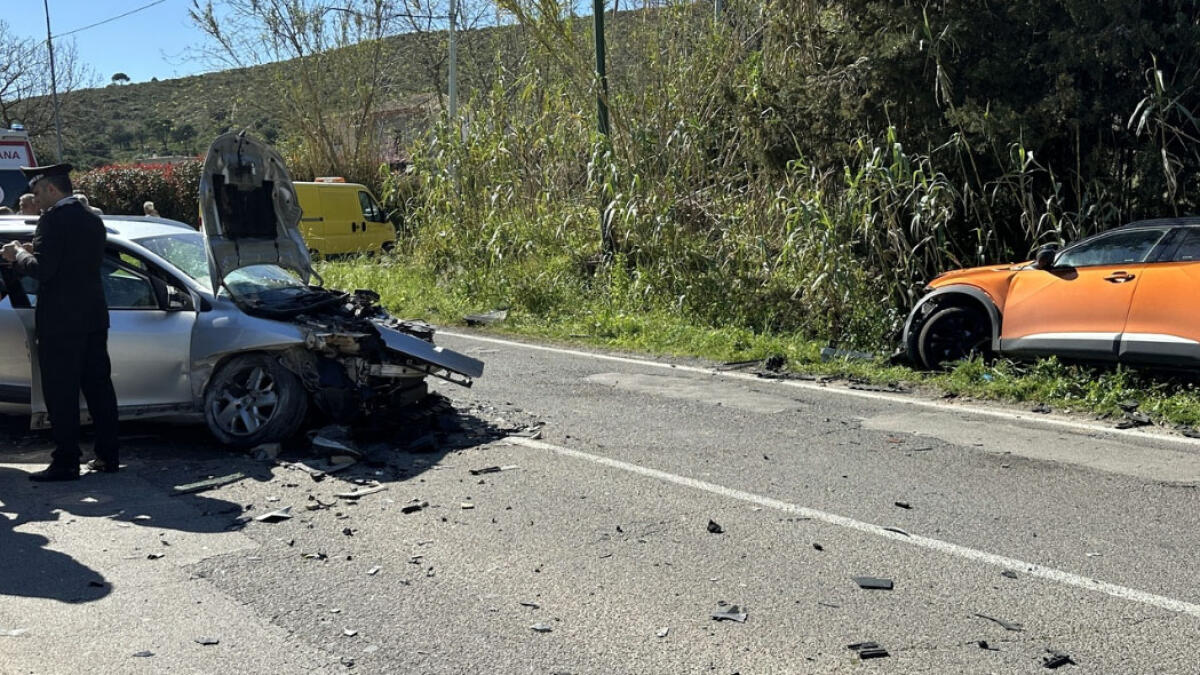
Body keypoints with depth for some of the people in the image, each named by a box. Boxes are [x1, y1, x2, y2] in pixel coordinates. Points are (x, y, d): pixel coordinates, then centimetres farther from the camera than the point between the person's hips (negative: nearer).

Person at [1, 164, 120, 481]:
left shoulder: (53, 220, -13)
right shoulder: (93, 220, 12)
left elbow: (43, 269, -19)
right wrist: (26, 255, 20)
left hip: (60, 322, -8)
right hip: (94, 318, 8)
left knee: (61, 394, -2)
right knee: (98, 387, 12)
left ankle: (65, 463, 1)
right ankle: (107, 456, 17)